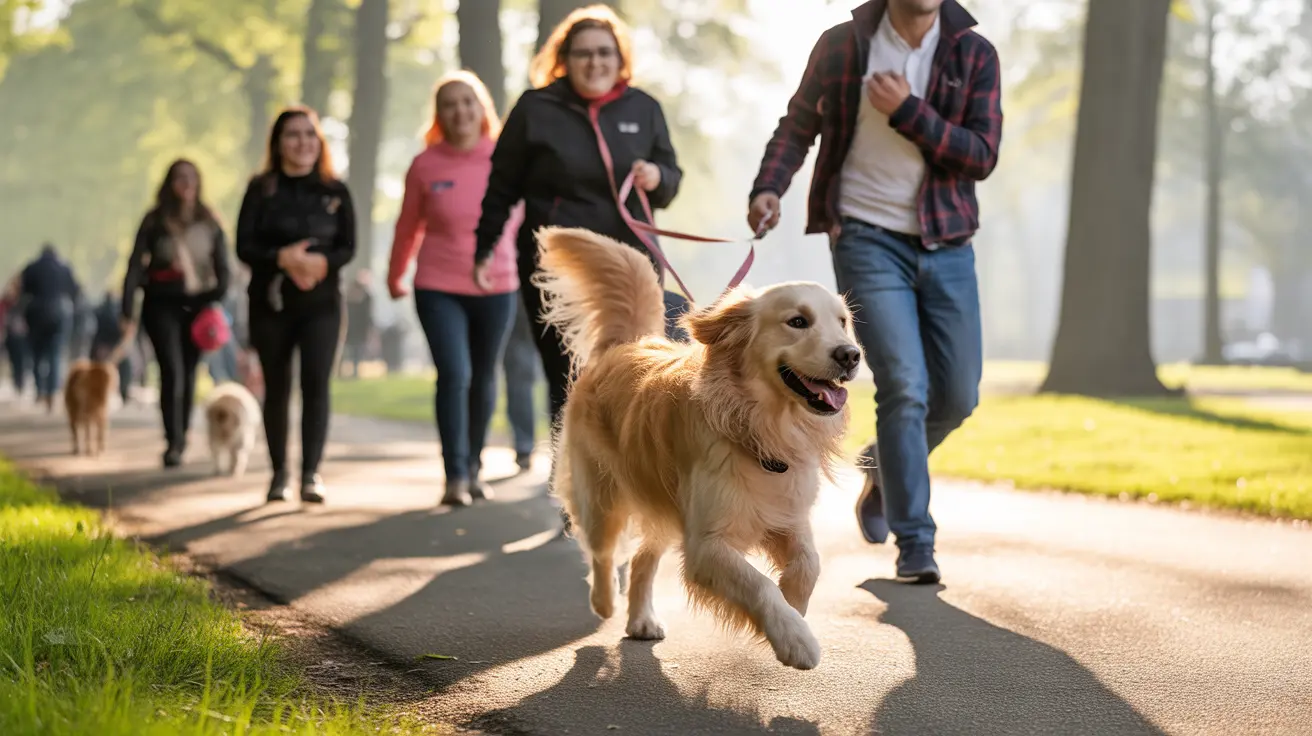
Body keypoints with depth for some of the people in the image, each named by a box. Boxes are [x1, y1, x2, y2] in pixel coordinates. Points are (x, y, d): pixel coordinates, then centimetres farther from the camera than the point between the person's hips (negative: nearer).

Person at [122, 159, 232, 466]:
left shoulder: (209, 223, 6)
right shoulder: (154, 222, 2)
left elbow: (222, 266, 7)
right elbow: (135, 265, 0)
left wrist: (217, 296, -11)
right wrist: (128, 310, -7)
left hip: (197, 305, 2)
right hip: (162, 303, -2)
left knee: (188, 372, 8)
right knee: (172, 371, -13)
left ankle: (181, 436, 24)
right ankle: (173, 443, -13)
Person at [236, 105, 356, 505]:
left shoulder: (335, 191, 6)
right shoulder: (262, 190, 3)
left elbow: (347, 246, 2)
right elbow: (245, 246, -3)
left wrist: (322, 262, -19)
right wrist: (283, 258, -20)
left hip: (321, 302, 0)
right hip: (270, 302, 0)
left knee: (316, 382, -14)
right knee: (276, 387, 7)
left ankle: (311, 473, -16)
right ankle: (278, 472, 18)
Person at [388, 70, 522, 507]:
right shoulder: (425, 165, -3)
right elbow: (408, 226, 9)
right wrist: (395, 277, 18)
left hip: (496, 288, 1)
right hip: (438, 288, -1)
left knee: (483, 380, 12)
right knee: (453, 375, -15)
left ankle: (474, 468, 30)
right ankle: (455, 476, -9)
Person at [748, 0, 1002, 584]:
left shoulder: (974, 55, 1)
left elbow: (982, 156, -7)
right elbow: (798, 125, 8)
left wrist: (908, 112, -17)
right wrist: (769, 187, -10)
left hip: (945, 245, 3)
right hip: (868, 239, -3)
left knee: (958, 397, 6)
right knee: (905, 387, -14)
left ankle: (885, 469, 37)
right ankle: (914, 544, -4)